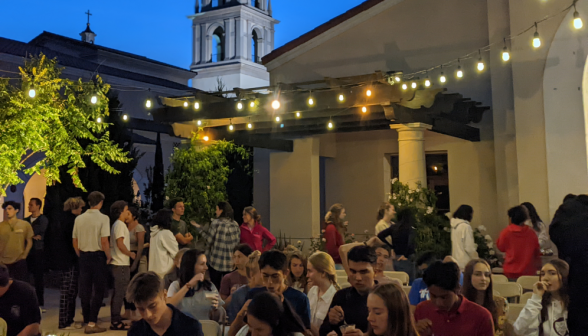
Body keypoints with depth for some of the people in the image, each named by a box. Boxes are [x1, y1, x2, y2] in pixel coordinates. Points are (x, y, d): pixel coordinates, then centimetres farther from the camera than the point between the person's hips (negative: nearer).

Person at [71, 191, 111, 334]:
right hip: (98, 256, -5)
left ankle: (87, 320, 21)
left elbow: (74, 241, 9)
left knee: (85, 290, 13)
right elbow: (104, 241, -17)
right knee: (98, 290, 2)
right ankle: (92, 323, -1)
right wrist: (109, 257, -4)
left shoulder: (79, 218, 5)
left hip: (83, 256, 5)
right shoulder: (103, 218, -11)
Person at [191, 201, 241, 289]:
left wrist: (199, 227, -1)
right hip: (230, 262, 4)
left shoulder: (216, 223, -12)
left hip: (216, 261, -4)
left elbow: (209, 239, -9)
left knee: (215, 285, 5)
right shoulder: (235, 224, 4)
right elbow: (237, 241, 10)